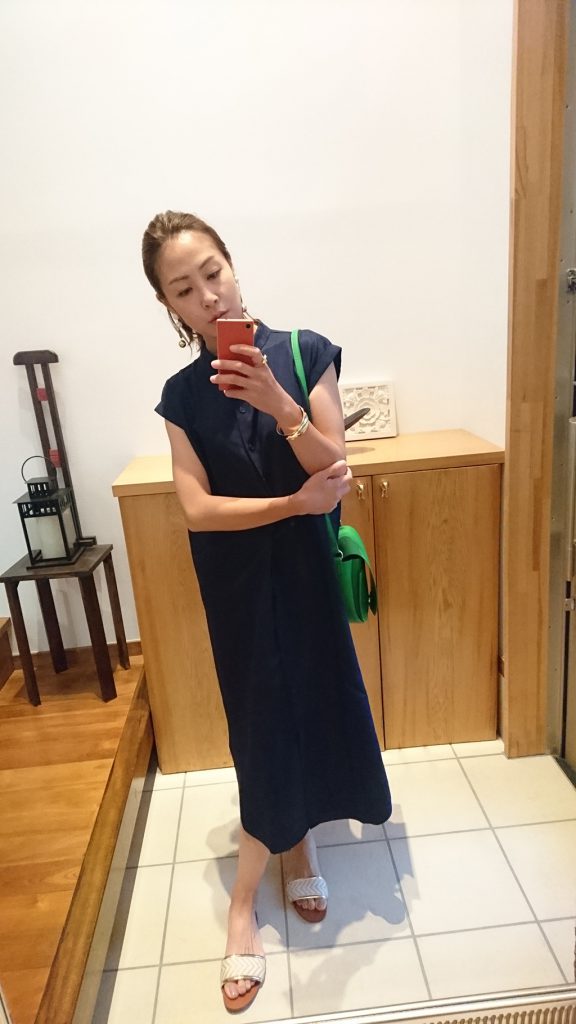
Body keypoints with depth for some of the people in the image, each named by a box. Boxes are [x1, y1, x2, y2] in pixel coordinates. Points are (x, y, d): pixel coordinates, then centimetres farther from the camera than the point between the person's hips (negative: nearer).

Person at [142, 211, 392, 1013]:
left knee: (308, 707, 13)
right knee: (265, 723, 10)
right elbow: (197, 507, -10)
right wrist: (294, 502, -21)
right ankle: (297, 849, 36)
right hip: (238, 582, 0)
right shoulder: (183, 394, -4)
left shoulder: (305, 352, -7)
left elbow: (334, 470, -11)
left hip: (306, 571, 1)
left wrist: (279, 405, -27)